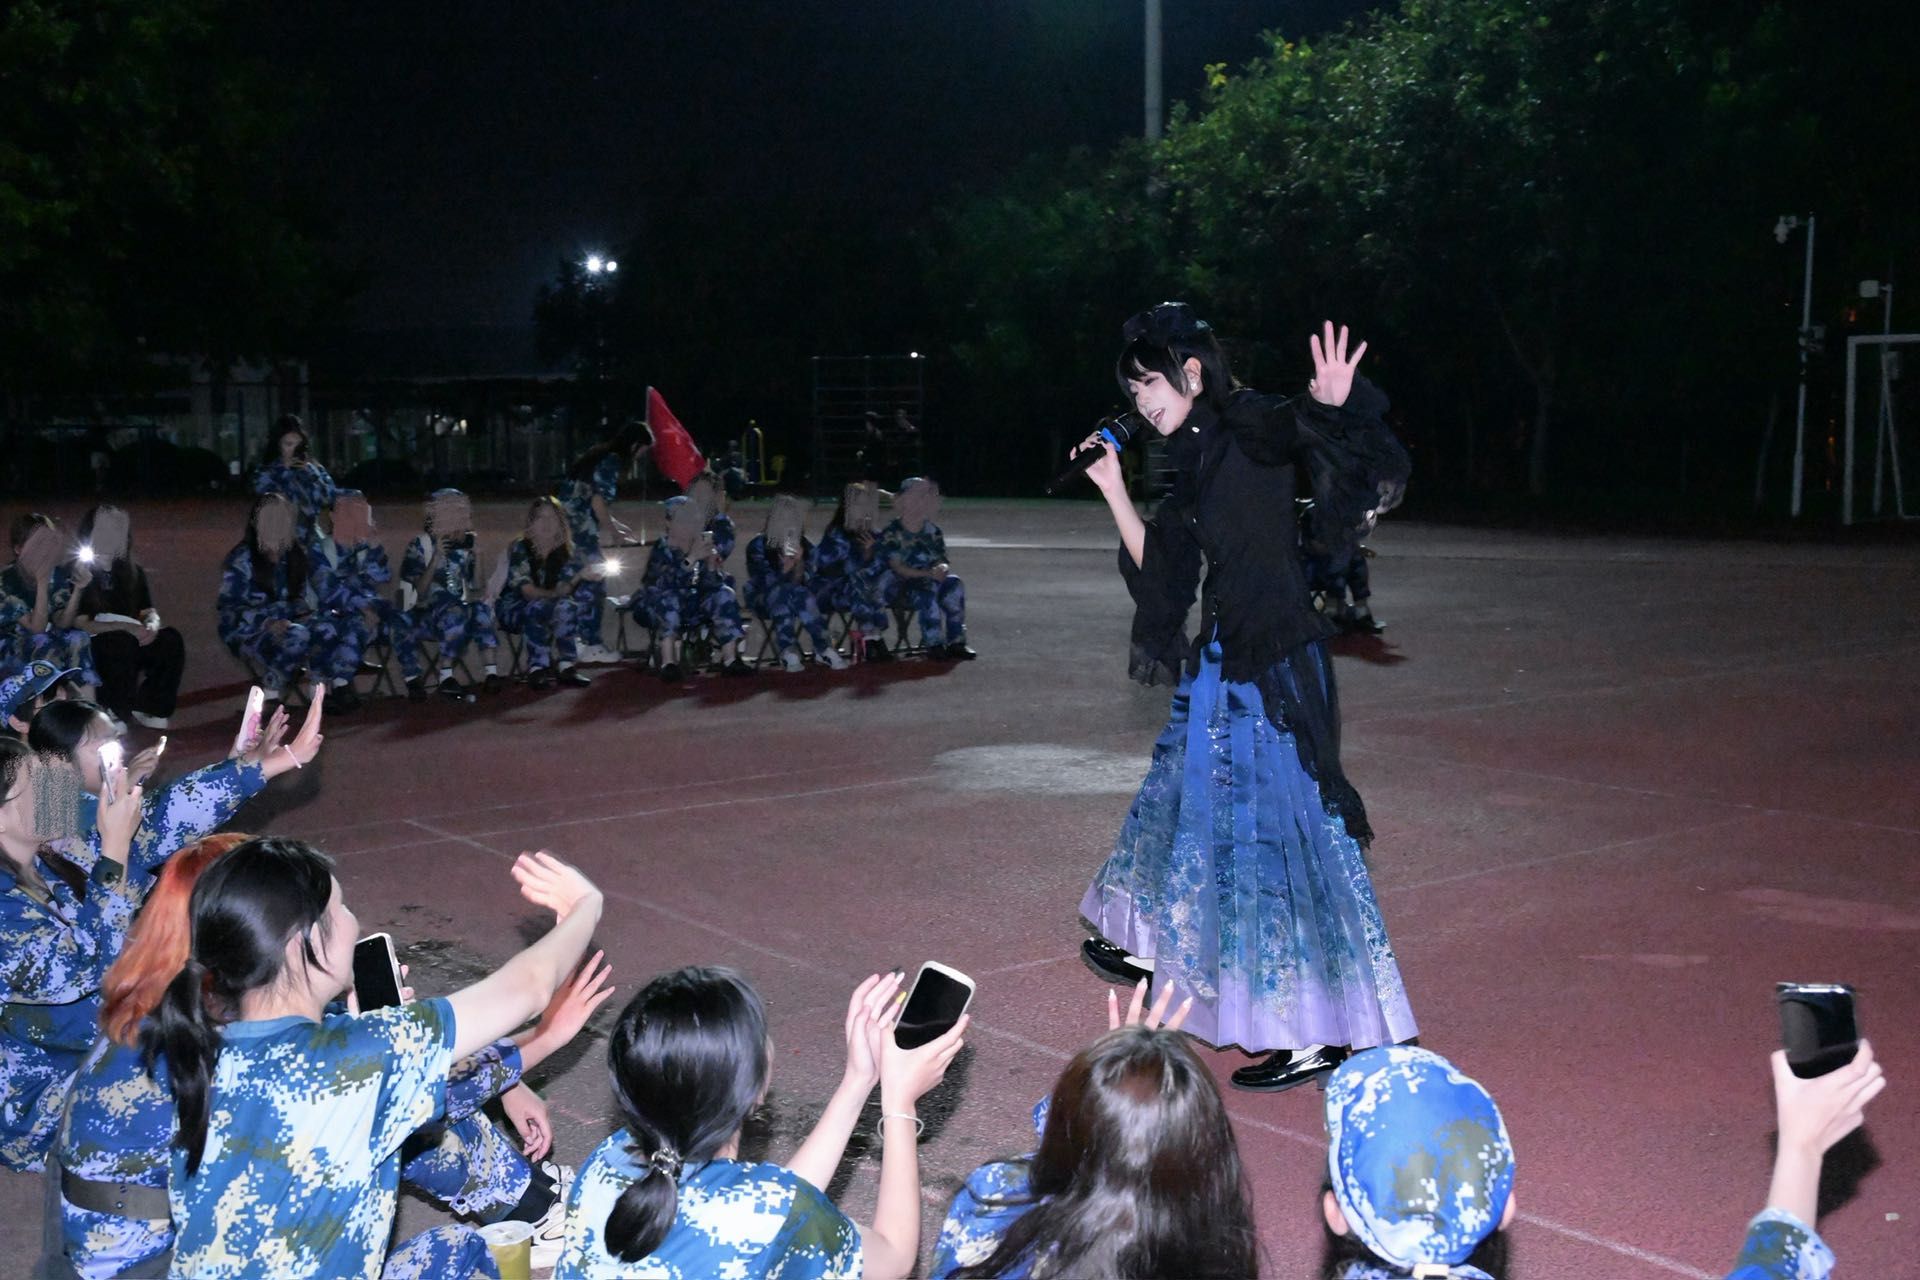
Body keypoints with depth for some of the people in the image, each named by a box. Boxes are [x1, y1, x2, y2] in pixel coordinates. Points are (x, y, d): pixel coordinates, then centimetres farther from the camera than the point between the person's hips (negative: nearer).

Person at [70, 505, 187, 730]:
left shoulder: (132, 571, 13)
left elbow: (149, 612, 11)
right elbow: (80, 625, -13)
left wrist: (151, 626, -15)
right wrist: (126, 627, -23)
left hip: (133, 640, 5)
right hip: (96, 649, -5)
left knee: (170, 638, -20)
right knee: (121, 642, -36)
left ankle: (148, 707, -14)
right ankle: (116, 713, -22)